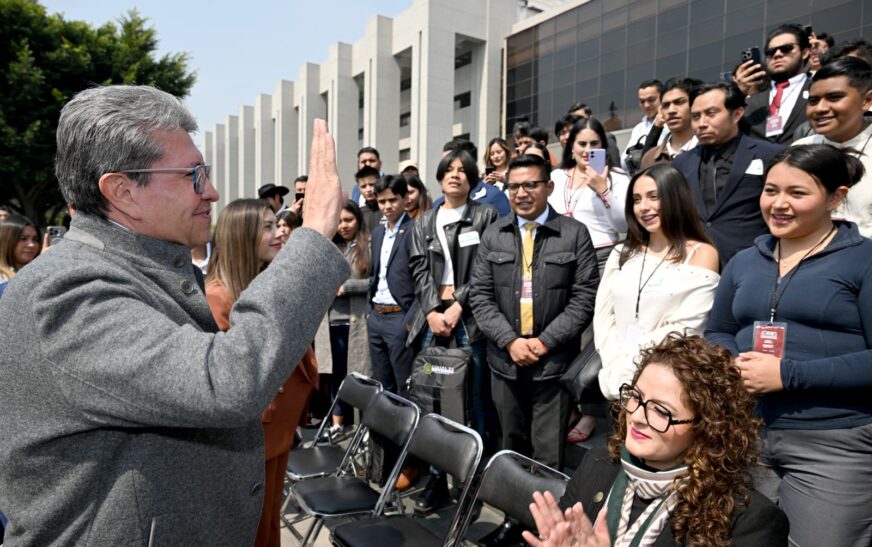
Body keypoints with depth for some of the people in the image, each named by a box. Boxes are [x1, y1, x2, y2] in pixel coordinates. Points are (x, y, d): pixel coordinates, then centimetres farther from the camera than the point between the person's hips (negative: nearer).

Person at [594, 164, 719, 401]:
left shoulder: (701, 254, 0)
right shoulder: (622, 254, 13)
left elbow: (684, 329, -8)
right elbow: (603, 316, 7)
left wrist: (628, 368, -9)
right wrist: (614, 365, -7)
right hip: (615, 377, 3)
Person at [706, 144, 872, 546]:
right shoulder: (744, 262, 9)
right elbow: (716, 334, 15)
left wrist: (788, 374, -21)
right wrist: (735, 364, -7)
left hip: (835, 445, -4)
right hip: (745, 436, 5)